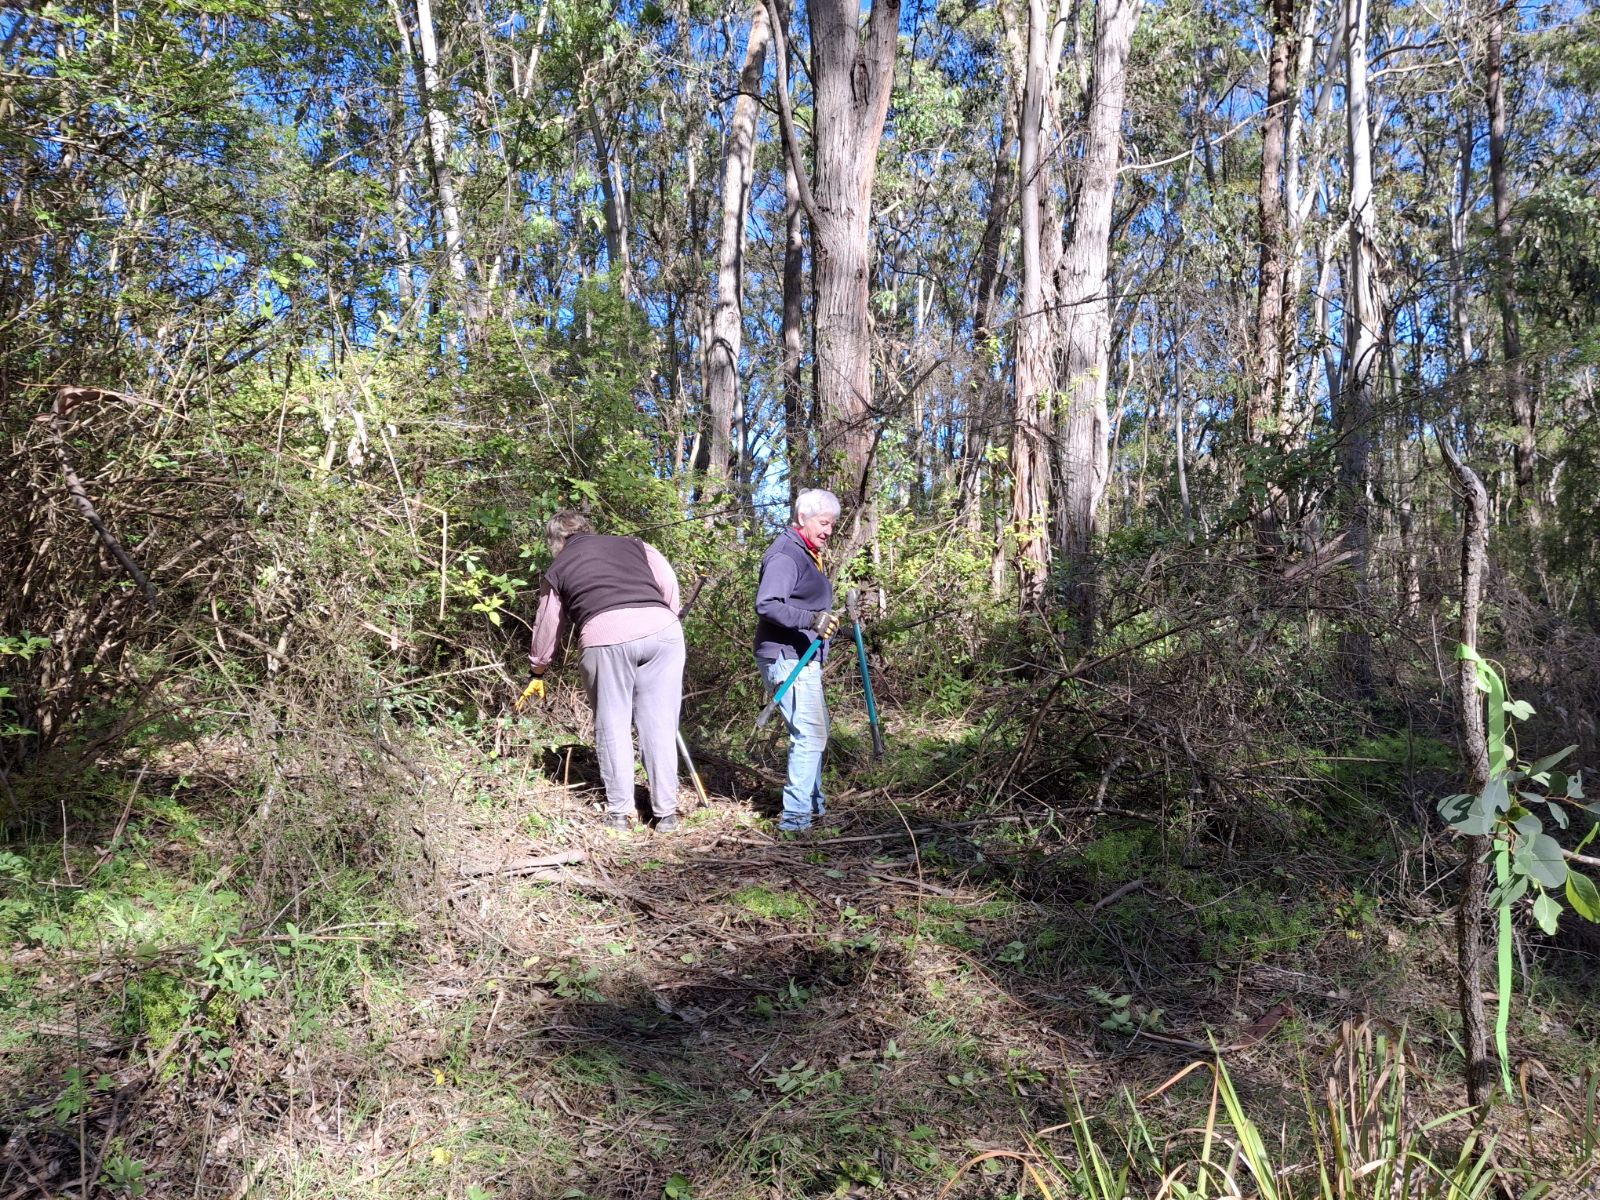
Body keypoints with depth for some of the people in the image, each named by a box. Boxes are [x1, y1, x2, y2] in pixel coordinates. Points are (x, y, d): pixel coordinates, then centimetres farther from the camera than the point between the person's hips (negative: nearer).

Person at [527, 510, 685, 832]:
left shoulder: (559, 569, 24)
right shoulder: (633, 544, 27)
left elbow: (546, 628, 32)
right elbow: (668, 582, 14)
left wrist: (538, 672, 47)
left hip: (606, 636, -2)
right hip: (661, 629, 2)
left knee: (612, 725, 12)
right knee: (659, 725, 7)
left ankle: (619, 812, 14)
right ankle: (666, 812, 11)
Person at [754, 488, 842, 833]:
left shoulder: (807, 554, 18)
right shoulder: (786, 555, -16)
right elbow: (766, 605, -27)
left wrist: (827, 620, 23)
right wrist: (810, 620, -36)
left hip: (805, 660, 11)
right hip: (787, 659, -11)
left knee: (816, 733, 19)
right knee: (810, 735, -13)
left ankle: (813, 805, 31)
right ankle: (795, 815, -8)